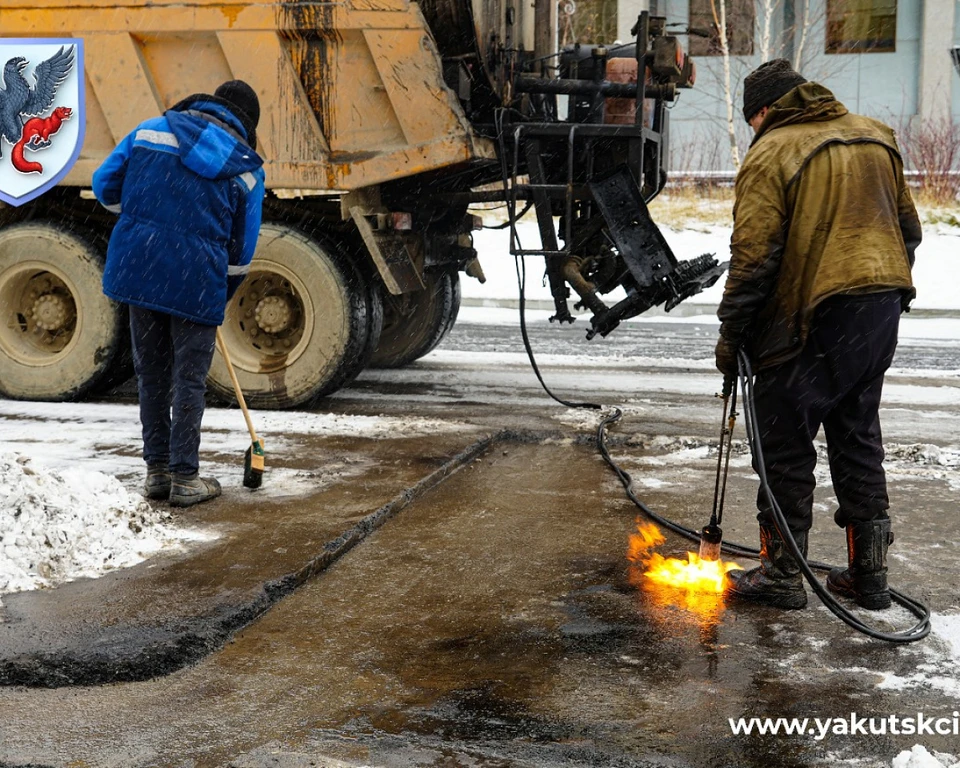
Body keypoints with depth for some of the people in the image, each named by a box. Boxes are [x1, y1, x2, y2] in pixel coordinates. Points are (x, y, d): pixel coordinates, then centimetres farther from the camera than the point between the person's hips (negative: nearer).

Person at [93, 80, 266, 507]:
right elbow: (242, 248, 10)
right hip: (196, 277, -3)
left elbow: (105, 184, 13)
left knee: (151, 372, 15)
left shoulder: (152, 130, 12)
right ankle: (184, 479, 12)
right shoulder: (247, 167, 7)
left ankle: (157, 469, 24)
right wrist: (221, 297, 24)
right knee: (189, 379, 7)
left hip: (137, 265, 3)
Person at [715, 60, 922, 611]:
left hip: (810, 321, -7)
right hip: (882, 312, 7)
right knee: (859, 438, 17)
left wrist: (732, 333, -6)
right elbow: (909, 229, 18)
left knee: (786, 448, 4)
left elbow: (754, 256, -14)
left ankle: (782, 575, 11)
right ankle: (869, 572, 22)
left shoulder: (771, 155, -8)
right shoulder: (876, 140, 13)